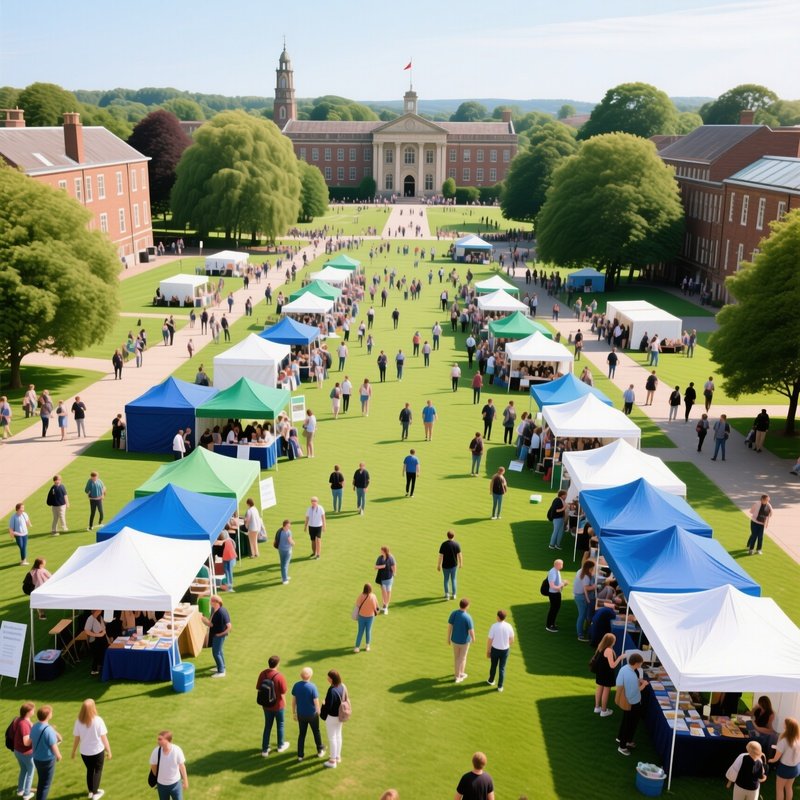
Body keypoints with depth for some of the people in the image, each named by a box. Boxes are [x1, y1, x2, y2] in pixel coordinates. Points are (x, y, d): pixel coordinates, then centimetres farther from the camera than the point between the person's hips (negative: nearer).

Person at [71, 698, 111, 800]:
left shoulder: (79, 721, -11)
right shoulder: (98, 720, -19)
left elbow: (76, 738, -5)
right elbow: (104, 737, -14)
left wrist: (74, 751, 11)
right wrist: (109, 751, -4)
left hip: (84, 751, 3)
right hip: (98, 750, -3)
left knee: (89, 770, 25)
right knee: (98, 770, 18)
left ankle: (90, 791, 38)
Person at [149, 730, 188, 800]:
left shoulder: (177, 750, -23)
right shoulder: (156, 751, -20)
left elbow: (182, 766, -10)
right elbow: (153, 766, -2)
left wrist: (185, 780, -1)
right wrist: (157, 778, 8)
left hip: (175, 783, -1)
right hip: (161, 784, 1)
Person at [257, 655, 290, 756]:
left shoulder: (262, 674, -12)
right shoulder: (279, 677, -26)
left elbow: (258, 689, -4)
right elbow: (283, 694, -18)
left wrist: (264, 700, 12)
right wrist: (284, 702, 2)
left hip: (266, 705, 4)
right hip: (278, 706, -4)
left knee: (267, 726, 18)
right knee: (280, 725, 20)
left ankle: (265, 749, 24)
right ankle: (281, 746, 38)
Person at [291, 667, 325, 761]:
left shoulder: (296, 686, -11)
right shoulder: (312, 687, -23)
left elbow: (293, 700, -3)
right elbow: (316, 702, -16)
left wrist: (294, 712, 11)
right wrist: (318, 711, 2)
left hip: (301, 714, 3)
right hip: (312, 714, -3)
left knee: (302, 734, 15)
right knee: (316, 732, 19)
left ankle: (300, 755, 18)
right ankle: (320, 751, 35)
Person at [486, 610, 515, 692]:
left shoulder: (494, 626, -21)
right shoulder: (509, 626, -13)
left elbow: (489, 640, -14)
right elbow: (512, 640, -1)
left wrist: (488, 651, -1)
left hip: (495, 649, -1)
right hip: (505, 650, 1)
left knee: (493, 666, 21)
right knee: (502, 668, 13)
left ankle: (491, 680, 43)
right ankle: (500, 686, 19)